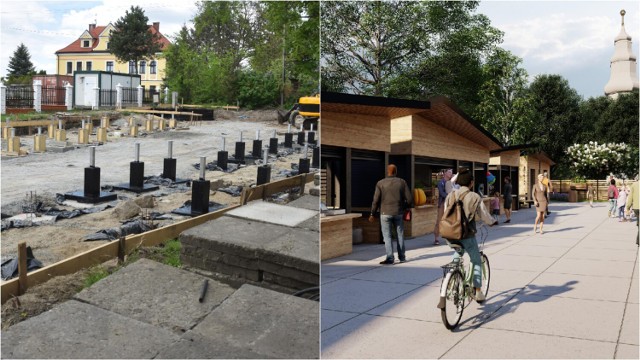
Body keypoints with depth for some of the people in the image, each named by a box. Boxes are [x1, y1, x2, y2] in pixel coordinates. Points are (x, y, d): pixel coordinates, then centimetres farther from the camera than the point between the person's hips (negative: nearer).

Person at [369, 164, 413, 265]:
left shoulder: (380, 183, -5)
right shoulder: (402, 182, -1)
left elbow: (376, 200, -5)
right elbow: (409, 198, -2)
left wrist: (372, 214, 3)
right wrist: (408, 207, 17)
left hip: (385, 213, -2)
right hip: (398, 212, 2)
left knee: (387, 236, 2)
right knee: (400, 234, 15)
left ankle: (390, 258, -3)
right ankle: (402, 257, 21)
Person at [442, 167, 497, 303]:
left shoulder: (450, 196, 2)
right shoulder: (474, 197, -9)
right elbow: (484, 216, -3)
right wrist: (492, 222, 18)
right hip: (467, 236, -3)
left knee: (457, 253, 30)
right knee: (477, 261, 15)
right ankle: (478, 292, 16)